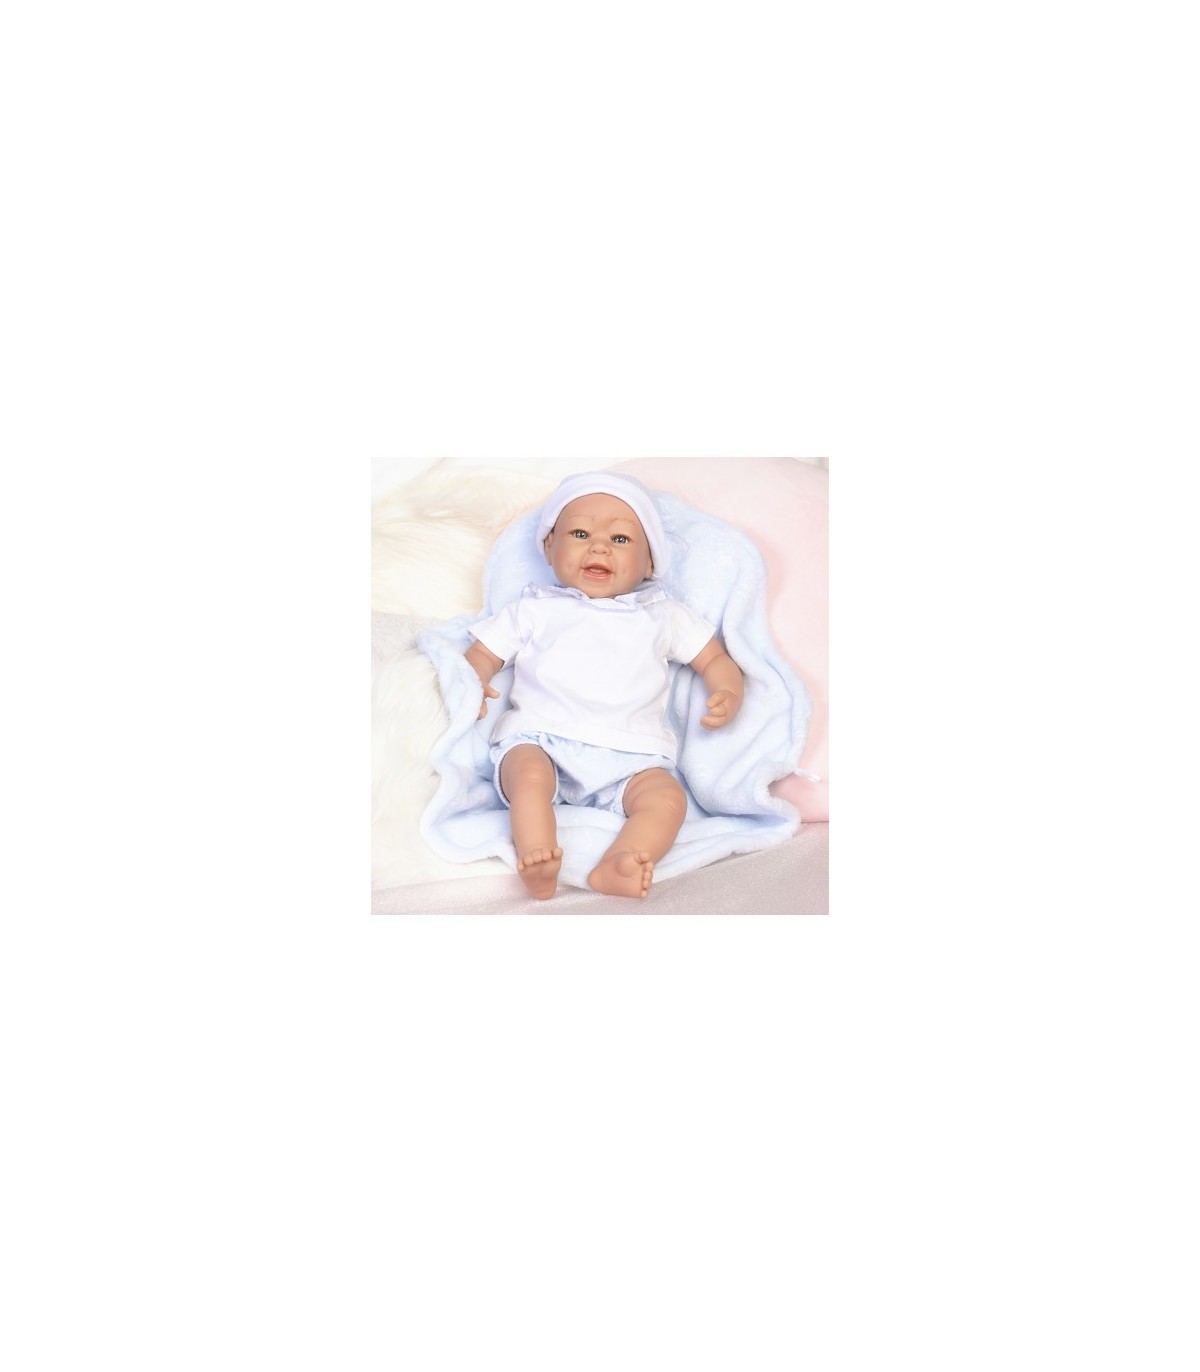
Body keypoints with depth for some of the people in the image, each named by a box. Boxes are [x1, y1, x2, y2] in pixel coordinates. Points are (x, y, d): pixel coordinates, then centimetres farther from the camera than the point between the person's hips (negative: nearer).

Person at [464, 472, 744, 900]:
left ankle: (612, 869, -45)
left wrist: (729, 695, 0)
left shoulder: (664, 616, 22)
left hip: (631, 756, 1)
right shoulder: (534, 610, 20)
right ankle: (535, 862, -45)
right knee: (529, 774, -34)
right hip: (539, 739, 0)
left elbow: (715, 658, 24)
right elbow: (481, 654, 19)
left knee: (667, 798, -28)